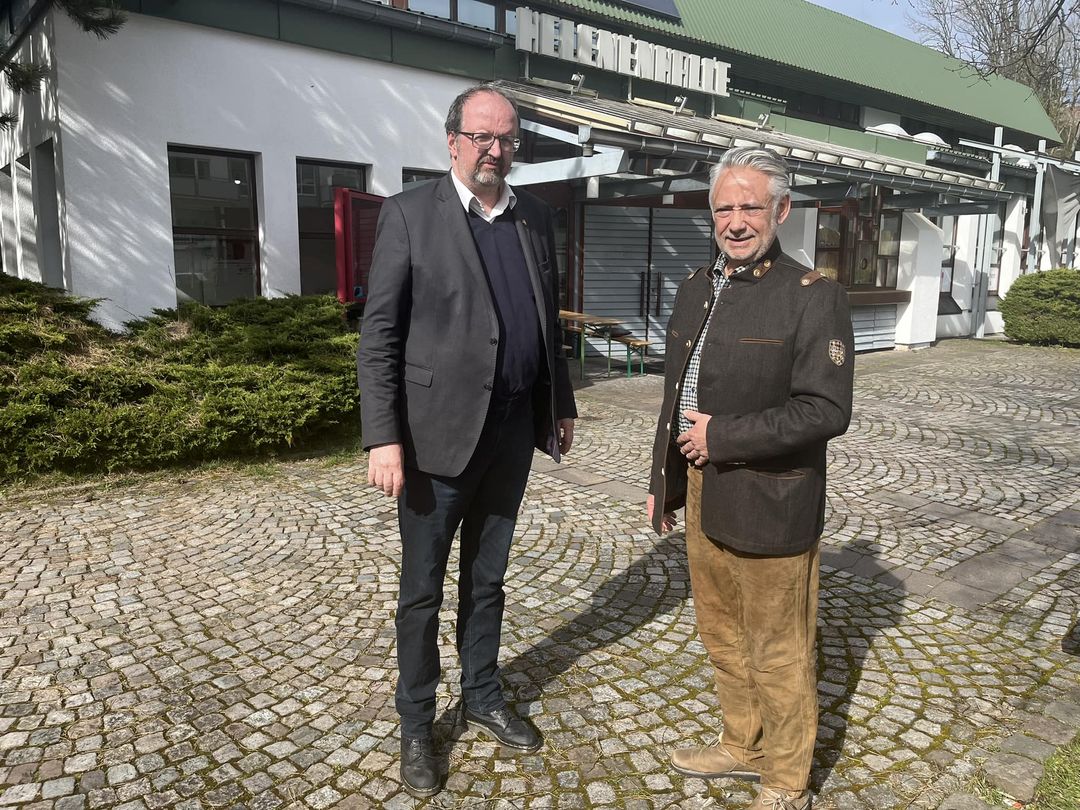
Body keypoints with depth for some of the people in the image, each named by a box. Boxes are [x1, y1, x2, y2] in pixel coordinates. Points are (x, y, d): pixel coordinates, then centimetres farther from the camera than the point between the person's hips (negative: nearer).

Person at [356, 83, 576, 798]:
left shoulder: (537, 218, 9)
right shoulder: (410, 214, -6)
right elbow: (379, 336, -10)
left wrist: (561, 405, 16)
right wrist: (383, 438, -16)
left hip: (514, 430, 5)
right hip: (438, 431, -4)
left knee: (487, 578, 20)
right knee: (422, 590, 10)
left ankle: (483, 696, 39)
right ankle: (417, 725, 29)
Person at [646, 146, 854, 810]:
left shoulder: (814, 297, -12)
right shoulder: (696, 287, 10)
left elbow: (826, 410, -19)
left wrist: (722, 436, -19)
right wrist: (664, 479, 17)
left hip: (768, 506, -7)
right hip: (702, 499, 7)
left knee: (778, 656, 9)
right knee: (723, 639, 22)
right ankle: (745, 746, 45)